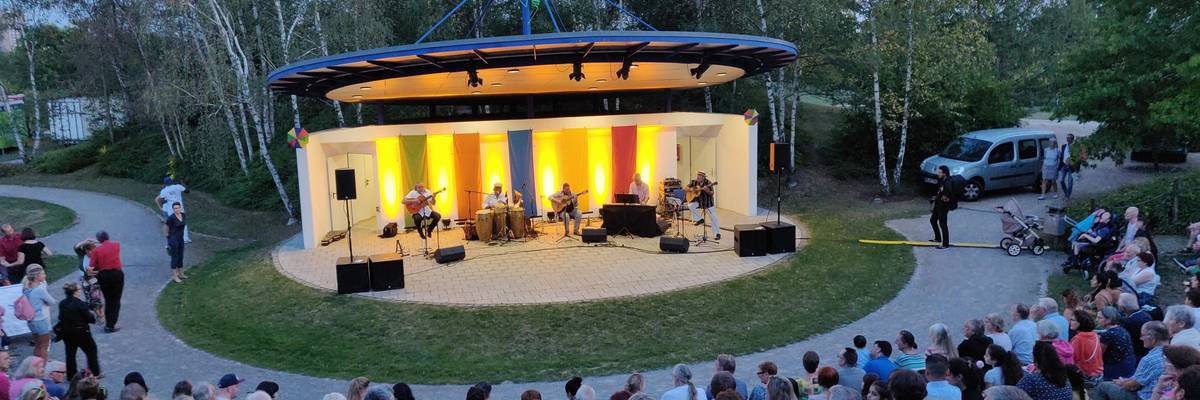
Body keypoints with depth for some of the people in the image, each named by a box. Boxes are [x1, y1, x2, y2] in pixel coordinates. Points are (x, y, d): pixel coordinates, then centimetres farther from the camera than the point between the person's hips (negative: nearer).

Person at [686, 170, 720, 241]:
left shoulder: (708, 183, -14)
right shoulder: (694, 182, 0)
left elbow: (712, 193, -19)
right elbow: (687, 187, 7)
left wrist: (707, 190, -37)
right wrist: (691, 189, -13)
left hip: (708, 202, -4)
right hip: (698, 201, 4)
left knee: (713, 217, -6)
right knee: (690, 205, -23)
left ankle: (717, 234, 2)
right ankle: (699, 219, -5)